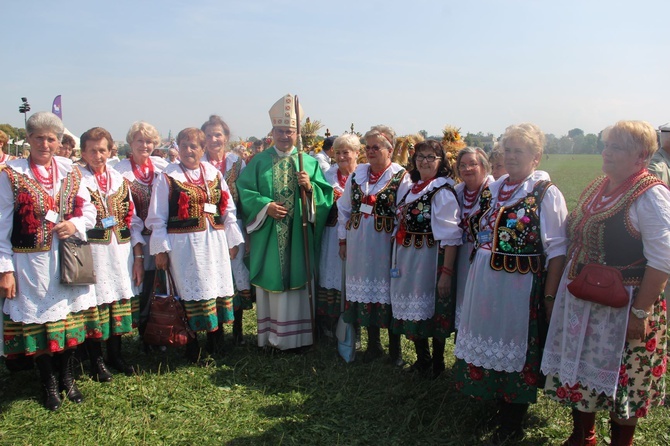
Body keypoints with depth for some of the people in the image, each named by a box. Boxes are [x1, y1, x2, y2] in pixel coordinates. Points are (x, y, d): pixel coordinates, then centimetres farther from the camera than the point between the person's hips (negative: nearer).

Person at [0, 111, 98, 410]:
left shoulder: (70, 173, 5)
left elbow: (89, 211, 11)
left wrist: (75, 224, -11)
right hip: (31, 263, -3)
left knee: (70, 317, 10)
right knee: (37, 321, 7)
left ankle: (67, 376, 31)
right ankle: (49, 383, 27)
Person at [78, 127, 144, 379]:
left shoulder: (120, 180, 11)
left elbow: (133, 221, 11)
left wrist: (138, 256, 6)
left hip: (121, 252, 4)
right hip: (91, 252, -4)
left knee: (119, 302, 10)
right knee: (95, 304, 3)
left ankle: (115, 355, 28)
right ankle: (96, 360, 21)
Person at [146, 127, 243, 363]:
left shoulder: (214, 174, 10)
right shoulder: (167, 177, 0)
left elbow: (229, 210, 13)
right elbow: (157, 217, -1)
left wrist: (233, 240, 10)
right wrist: (161, 249, -6)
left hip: (215, 243, 4)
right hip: (184, 244, -4)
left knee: (217, 291, 7)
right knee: (191, 293, 0)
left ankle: (213, 344, 23)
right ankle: (192, 348, 14)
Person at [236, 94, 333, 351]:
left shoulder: (310, 163, 7)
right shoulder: (259, 161, 6)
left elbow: (326, 196, 2)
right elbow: (244, 190, -2)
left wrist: (310, 187, -17)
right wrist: (265, 205, -16)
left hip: (298, 237, 0)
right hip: (267, 237, 0)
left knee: (297, 280, 5)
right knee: (270, 281, 6)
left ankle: (297, 336, 18)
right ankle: (270, 335, 20)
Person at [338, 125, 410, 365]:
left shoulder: (401, 177, -7)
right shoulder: (357, 174, 7)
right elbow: (344, 209, 12)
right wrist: (343, 241, 10)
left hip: (386, 245, -4)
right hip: (359, 244, 4)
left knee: (388, 291, 4)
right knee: (366, 290, 11)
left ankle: (395, 349, 20)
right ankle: (373, 344, 28)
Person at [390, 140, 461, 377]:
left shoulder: (443, 191, -12)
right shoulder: (407, 188, 10)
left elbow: (450, 236, -17)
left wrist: (447, 272, -21)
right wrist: (396, 259, 10)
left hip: (431, 259, -6)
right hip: (406, 259, 7)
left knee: (433, 311, 6)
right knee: (412, 310, 14)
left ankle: (437, 363, 25)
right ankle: (422, 359, 33)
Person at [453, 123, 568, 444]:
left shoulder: (546, 194, -10)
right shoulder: (493, 189, 8)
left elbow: (557, 250, -12)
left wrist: (549, 297, -16)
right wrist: (473, 277, 11)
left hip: (520, 287, -6)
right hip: (483, 284, 6)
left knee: (515, 346, 7)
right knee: (488, 339, 16)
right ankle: (493, 399, 38)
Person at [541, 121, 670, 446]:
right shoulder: (596, 189, 9)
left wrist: (640, 312, -21)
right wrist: (562, 291, 13)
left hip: (624, 305, -7)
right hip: (582, 302, 7)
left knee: (622, 379, 9)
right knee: (582, 370, 17)